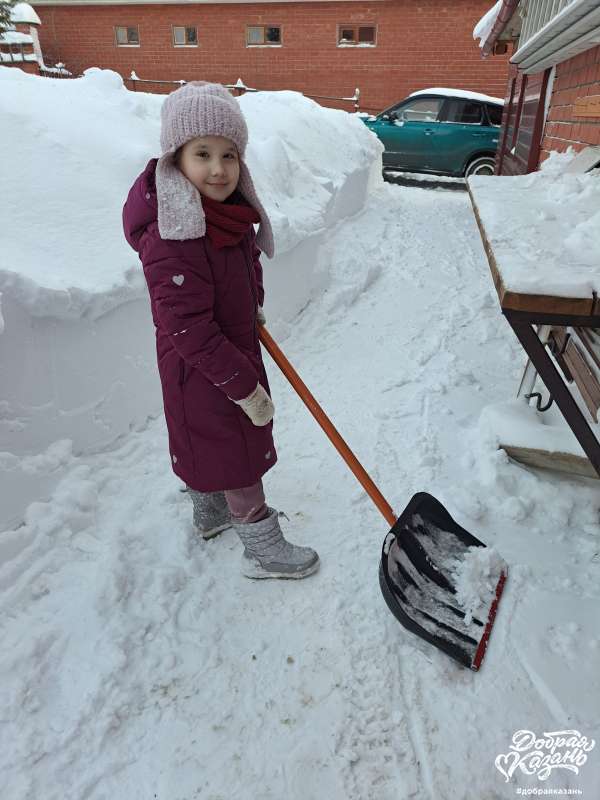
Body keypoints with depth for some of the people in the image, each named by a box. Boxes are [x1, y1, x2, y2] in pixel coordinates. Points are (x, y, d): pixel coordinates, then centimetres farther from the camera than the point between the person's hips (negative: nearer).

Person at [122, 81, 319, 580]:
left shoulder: (227, 208, -3)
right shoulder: (171, 240, -32)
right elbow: (190, 331, -30)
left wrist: (253, 309, 19)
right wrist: (245, 386, -25)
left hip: (232, 347, 9)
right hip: (200, 370, -9)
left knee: (210, 442, 26)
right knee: (238, 452, 6)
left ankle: (211, 512, 51)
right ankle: (263, 550, 28)